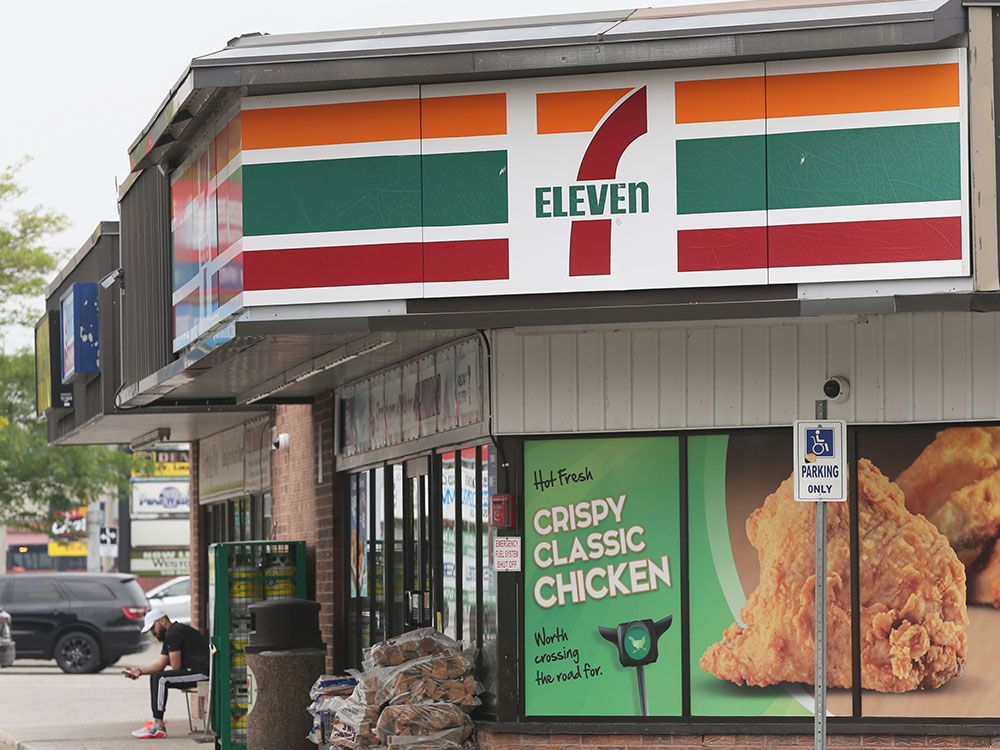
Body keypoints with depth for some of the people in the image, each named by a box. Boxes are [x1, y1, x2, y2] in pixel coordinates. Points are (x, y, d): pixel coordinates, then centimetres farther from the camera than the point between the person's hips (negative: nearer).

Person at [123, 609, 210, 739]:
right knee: (155, 677, 13)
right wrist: (140, 671, 1)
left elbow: (176, 666, -16)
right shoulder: (169, 635, 18)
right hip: (193, 670, 11)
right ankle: (157, 723, 7)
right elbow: (160, 664, 14)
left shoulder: (173, 633, -15)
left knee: (161, 679, -20)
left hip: (203, 671, -11)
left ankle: (158, 727, -18)